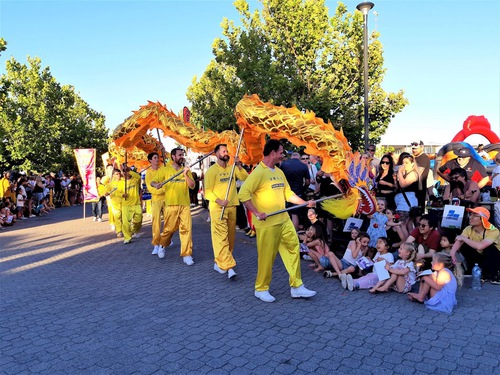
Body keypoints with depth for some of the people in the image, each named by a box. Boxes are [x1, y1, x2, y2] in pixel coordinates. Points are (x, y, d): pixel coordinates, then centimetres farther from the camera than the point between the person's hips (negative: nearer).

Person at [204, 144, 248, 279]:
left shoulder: (232, 168, 10)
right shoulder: (212, 170, -6)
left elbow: (245, 178, -1)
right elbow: (208, 191, -9)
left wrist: (239, 166, -13)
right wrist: (219, 201, -23)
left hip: (232, 207, 6)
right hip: (218, 208, -6)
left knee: (230, 236, 11)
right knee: (221, 237, -11)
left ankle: (220, 261, 25)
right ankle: (227, 266, -13)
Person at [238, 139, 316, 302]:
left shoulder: (279, 172, 13)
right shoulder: (259, 172, -13)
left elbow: (288, 193, 19)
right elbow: (243, 194, -20)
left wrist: (306, 203, 9)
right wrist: (256, 213, -24)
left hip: (284, 220, 8)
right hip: (267, 223, -8)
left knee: (294, 249, 8)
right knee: (267, 257, 2)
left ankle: (297, 287, 20)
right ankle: (261, 289, 22)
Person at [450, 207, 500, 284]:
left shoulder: (493, 231, -29)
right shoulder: (468, 229, -14)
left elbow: (480, 246, -44)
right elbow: (458, 242, -28)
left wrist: (463, 238, -31)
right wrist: (452, 253, -47)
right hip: (480, 257, 4)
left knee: (490, 248, -33)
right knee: (464, 246, -20)